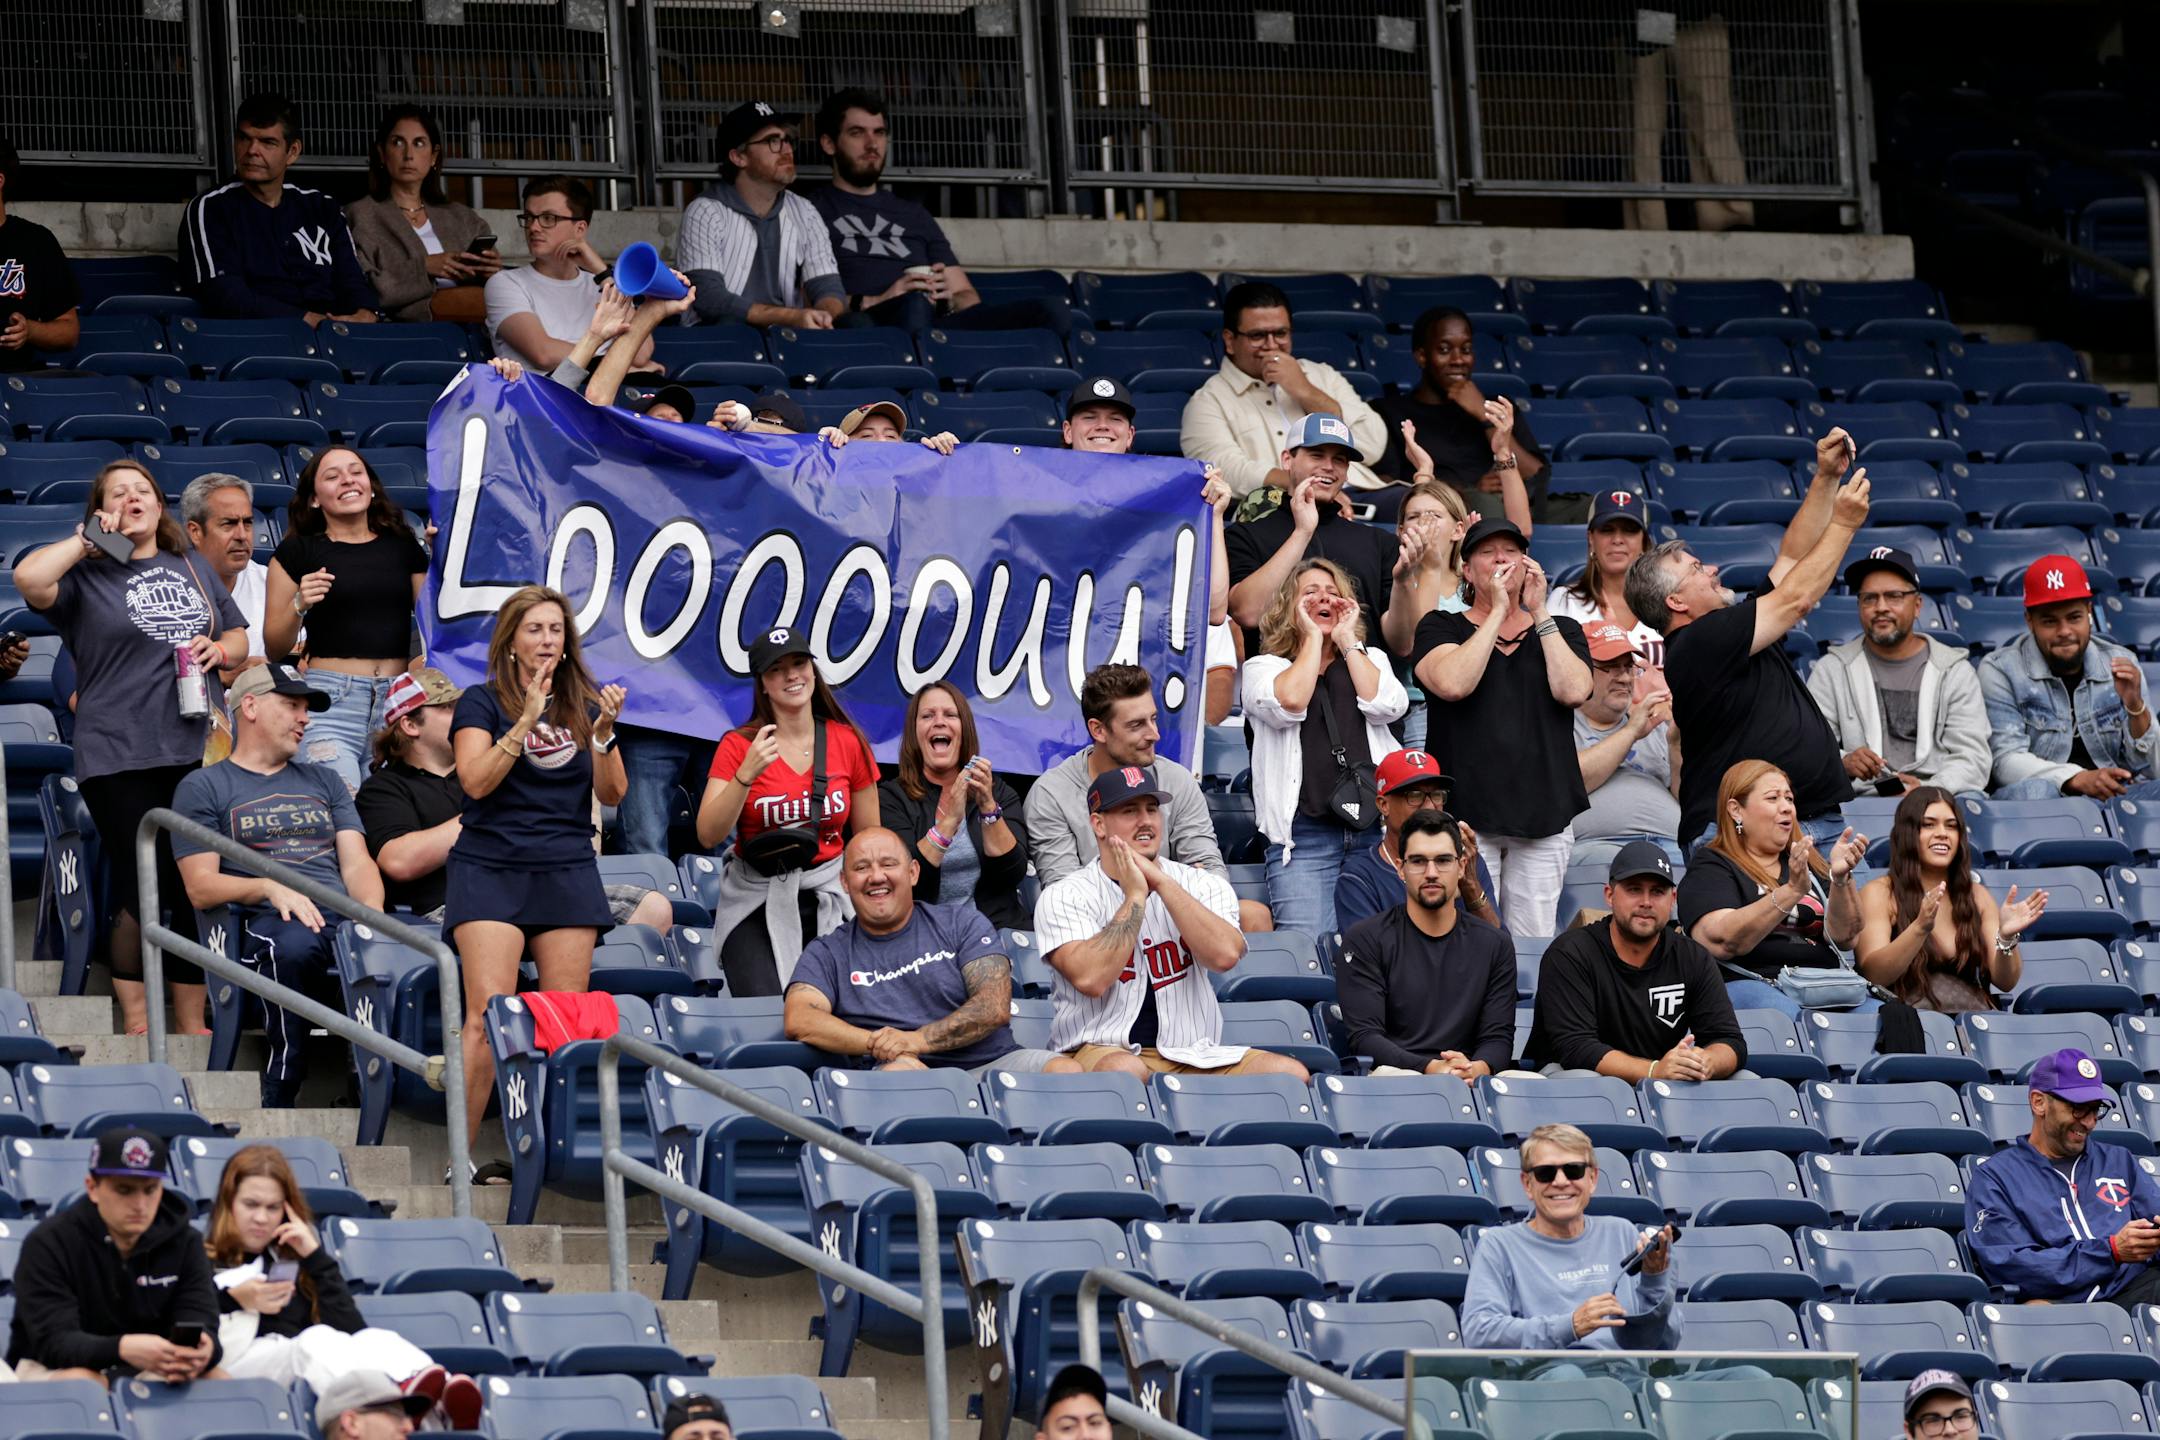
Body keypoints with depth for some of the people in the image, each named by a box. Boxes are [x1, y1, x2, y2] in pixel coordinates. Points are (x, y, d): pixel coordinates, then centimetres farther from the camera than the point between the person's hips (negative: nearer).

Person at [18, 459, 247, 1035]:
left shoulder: (191, 571, 17)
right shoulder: (87, 577, 1)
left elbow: (239, 637, 26)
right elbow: (29, 578, -20)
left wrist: (220, 649, 3)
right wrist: (88, 541, -8)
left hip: (196, 750, 5)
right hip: (120, 758, -5)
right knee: (142, 887, -7)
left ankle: (190, 1021, 14)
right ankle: (135, 1021, 6)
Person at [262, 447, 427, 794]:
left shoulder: (403, 546, 15)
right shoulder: (297, 552, 8)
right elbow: (274, 647, 9)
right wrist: (299, 605, -10)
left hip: (399, 699, 3)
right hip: (332, 697, -3)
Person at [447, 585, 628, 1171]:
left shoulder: (584, 704, 13)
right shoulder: (482, 703, 4)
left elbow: (612, 794, 7)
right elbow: (476, 780, -11)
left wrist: (604, 731, -8)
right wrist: (526, 721, -18)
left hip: (567, 870, 3)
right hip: (491, 866, -3)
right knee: (489, 1013, -15)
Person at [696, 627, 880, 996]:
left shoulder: (849, 743, 3)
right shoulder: (739, 745, -2)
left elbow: (870, 840, 11)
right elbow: (708, 836, -11)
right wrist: (746, 774, -21)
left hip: (827, 899, 2)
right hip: (756, 901, -2)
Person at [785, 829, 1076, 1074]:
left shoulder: (962, 923, 16)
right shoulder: (828, 953, 18)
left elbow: (996, 1007, 2)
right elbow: (798, 1021, 0)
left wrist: (918, 1040, -14)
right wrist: (879, 1044, -15)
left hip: (990, 1064, 1)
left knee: (1067, 1071, -28)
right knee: (900, 1070, -39)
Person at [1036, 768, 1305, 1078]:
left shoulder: (1206, 887, 12)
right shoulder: (1063, 897, 3)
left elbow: (1225, 956, -10)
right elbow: (1090, 978, -15)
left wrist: (1161, 882, -8)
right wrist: (1135, 896, -8)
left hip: (1193, 1057, 4)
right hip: (1102, 1051, -4)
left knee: (1290, 1073, -20)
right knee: (1124, 1071, -40)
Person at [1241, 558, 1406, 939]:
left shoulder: (1369, 659, 22)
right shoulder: (1264, 667, 14)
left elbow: (1387, 705, 0)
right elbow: (1289, 703, -10)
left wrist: (1347, 640, 7)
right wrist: (1312, 639, 3)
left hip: (1374, 826, 2)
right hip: (1304, 834, -2)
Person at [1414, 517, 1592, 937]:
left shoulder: (1561, 631, 17)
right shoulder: (1442, 629, 10)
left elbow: (1573, 691, -4)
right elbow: (1452, 684, -12)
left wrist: (1539, 613, -2)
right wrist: (1498, 612, -7)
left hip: (1544, 811, 2)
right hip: (1467, 807, -2)